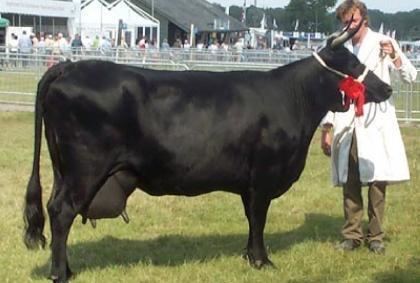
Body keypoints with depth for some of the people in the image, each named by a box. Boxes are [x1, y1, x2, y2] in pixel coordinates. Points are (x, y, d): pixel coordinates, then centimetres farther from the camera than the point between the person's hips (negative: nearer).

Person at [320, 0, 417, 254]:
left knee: (377, 182, -2)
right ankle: (352, 235, 14)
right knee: (349, 183, 4)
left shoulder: (382, 43, 2)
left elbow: (411, 76, -2)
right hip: (346, 126, 2)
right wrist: (326, 129, 11)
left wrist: (395, 57, -21)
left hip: (376, 125, -2)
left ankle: (376, 236, 9)